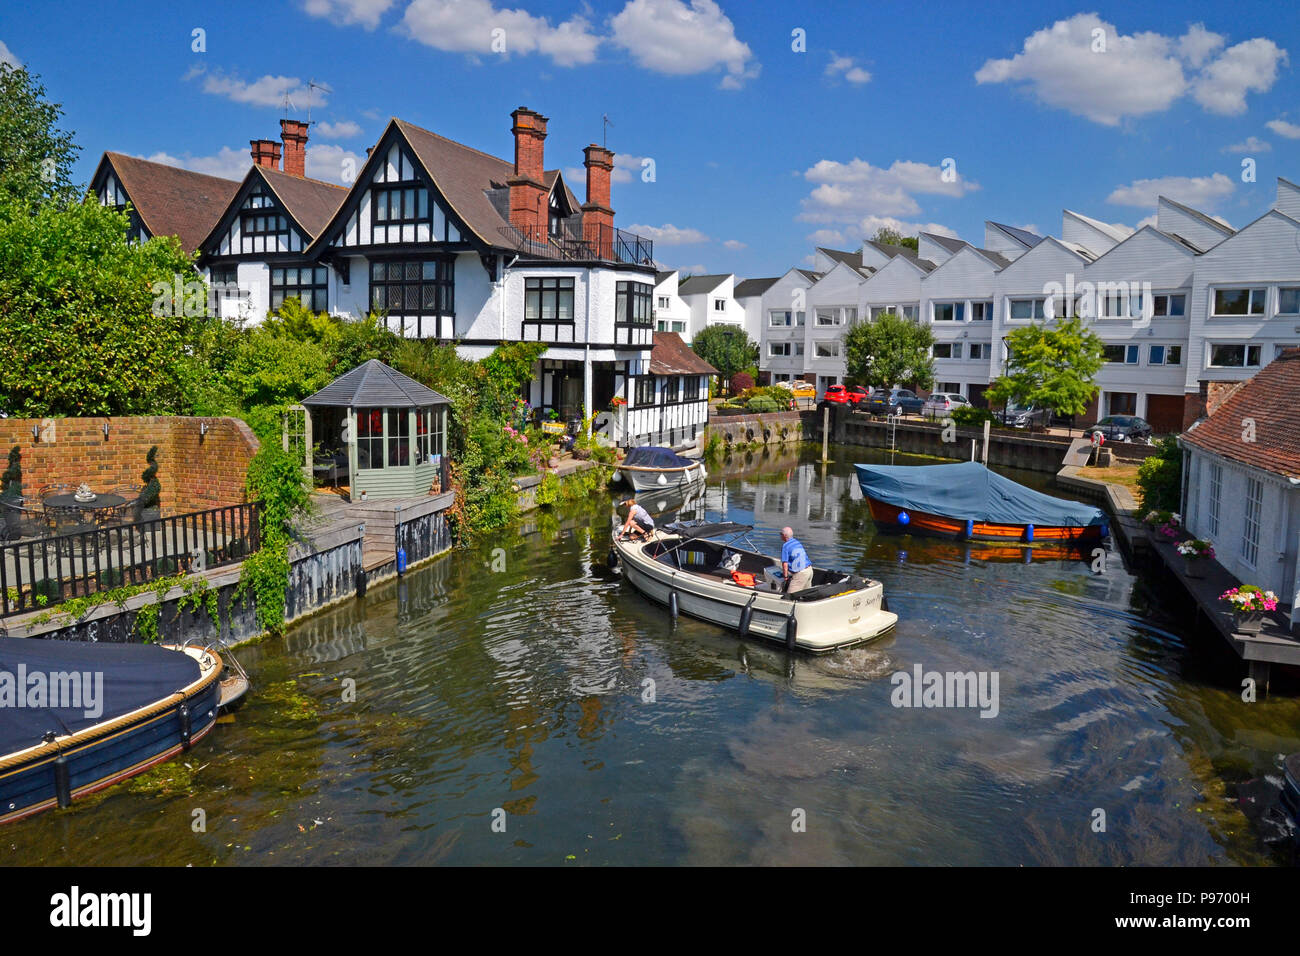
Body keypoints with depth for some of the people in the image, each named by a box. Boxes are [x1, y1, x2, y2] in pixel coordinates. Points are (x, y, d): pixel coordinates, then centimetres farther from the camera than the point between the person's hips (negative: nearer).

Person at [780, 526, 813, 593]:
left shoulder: (785, 546, -9)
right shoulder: (797, 542, 16)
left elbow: (785, 564, -15)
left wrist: (785, 576, -1)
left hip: (800, 574, -8)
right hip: (809, 570, 8)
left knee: (790, 595, -7)